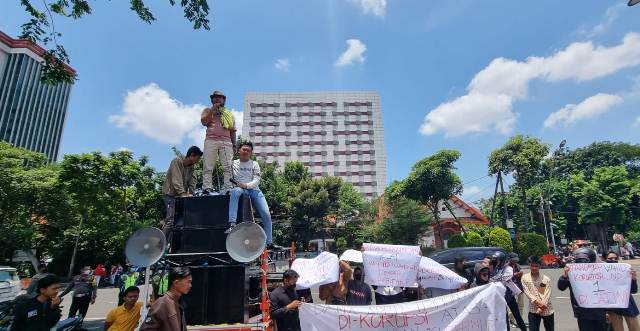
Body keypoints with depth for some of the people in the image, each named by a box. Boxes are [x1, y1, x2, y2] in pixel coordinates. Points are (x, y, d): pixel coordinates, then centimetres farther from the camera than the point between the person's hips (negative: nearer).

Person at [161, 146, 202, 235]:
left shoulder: (191, 167, 8)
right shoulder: (177, 161, -13)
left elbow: (192, 181, -2)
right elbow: (176, 181, -23)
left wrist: (190, 193, -17)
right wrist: (183, 194, -31)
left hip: (181, 196, 7)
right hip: (170, 194, -7)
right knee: (171, 220, -15)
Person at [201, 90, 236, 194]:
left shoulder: (229, 113, 24)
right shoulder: (208, 110, 20)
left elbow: (232, 131, 20)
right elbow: (204, 122, 0)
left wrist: (234, 145, 10)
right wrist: (213, 109, -1)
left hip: (226, 142, 2)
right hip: (211, 141, -1)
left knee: (227, 167, -10)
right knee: (208, 167, -8)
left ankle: (227, 188, -12)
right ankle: (207, 188, -10)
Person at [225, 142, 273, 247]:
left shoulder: (254, 164, 13)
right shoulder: (234, 163, 14)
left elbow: (257, 180, 2)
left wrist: (246, 185, -15)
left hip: (254, 189, 2)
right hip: (239, 188, -1)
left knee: (266, 214, -13)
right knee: (235, 191, -40)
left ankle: (269, 242, 0)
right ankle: (232, 224, -45)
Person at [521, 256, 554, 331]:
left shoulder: (546, 279, -3)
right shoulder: (525, 278, -2)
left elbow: (547, 295, -9)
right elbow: (527, 292, -8)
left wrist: (542, 307, -19)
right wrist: (537, 302, -21)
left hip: (547, 310, 1)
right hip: (533, 310, -1)